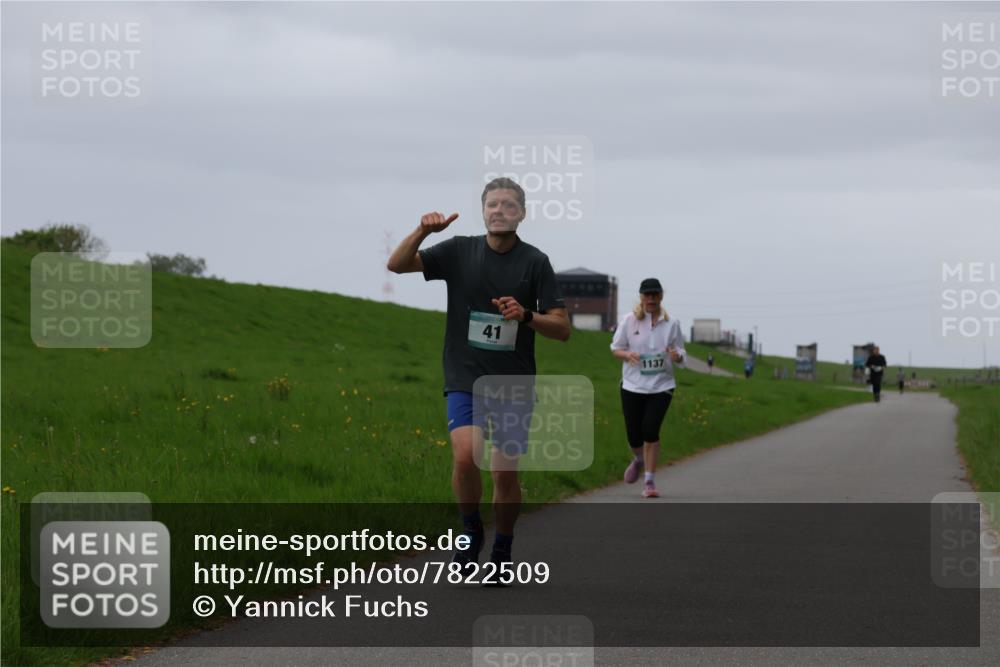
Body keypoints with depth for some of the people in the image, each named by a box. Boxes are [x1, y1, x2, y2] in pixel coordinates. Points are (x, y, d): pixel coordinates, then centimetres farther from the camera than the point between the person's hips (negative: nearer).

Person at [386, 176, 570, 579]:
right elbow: (397, 265, -3)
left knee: (506, 471, 1)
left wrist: (526, 316, -22)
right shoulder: (459, 251, 2)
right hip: (465, 379, 0)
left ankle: (502, 550, 23)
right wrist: (422, 231, -21)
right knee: (465, 455, -21)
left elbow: (562, 329, -2)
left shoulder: (535, 262, -1)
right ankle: (471, 531, 4)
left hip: (514, 381, 0)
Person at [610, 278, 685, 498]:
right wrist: (627, 354, -17)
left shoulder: (671, 323, 1)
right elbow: (615, 348, 6)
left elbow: (681, 354, 7)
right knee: (634, 436, 1)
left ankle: (649, 481, -4)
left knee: (650, 430, -16)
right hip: (633, 386, 1)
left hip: (661, 386, -1)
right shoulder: (629, 320, 0)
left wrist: (676, 356, -18)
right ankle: (639, 459, 39)